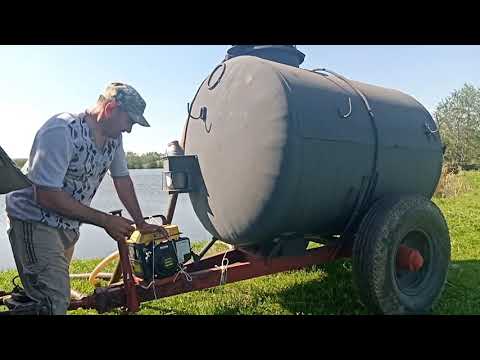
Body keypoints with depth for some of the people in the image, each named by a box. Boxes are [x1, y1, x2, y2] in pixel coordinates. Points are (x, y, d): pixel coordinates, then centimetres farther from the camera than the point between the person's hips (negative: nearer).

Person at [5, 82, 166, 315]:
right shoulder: (62, 131, -26)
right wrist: (105, 221, -22)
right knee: (54, 303, -14)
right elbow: (46, 196, -27)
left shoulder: (114, 138, -1)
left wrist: (141, 224, 7)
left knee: (60, 291, 18)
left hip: (69, 223, 8)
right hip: (35, 222, -8)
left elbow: (122, 179, 8)